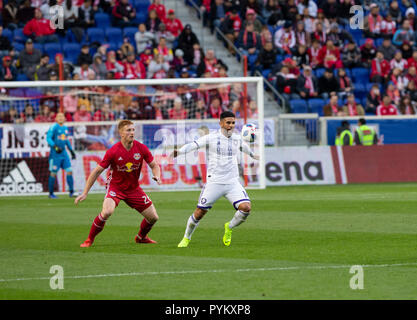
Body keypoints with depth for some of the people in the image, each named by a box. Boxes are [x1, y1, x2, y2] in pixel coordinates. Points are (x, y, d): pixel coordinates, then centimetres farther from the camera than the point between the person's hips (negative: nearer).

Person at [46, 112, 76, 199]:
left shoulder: (65, 128, 14)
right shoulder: (54, 127, -8)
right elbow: (48, 138, -16)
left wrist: (71, 150, 25)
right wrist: (55, 147, -29)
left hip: (64, 153, 6)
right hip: (55, 154, -6)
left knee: (69, 171, -2)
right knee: (53, 173, -1)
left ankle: (71, 192, 1)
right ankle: (51, 193, 8)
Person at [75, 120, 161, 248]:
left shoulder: (141, 148, -11)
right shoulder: (113, 152, -20)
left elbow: (154, 165, 4)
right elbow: (97, 171, -13)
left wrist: (157, 176, -20)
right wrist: (85, 193, -14)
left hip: (134, 188, 4)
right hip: (115, 186, -4)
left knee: (153, 217, 2)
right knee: (107, 211, -32)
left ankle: (141, 237, 34)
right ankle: (89, 240, -12)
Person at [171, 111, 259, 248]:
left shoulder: (237, 139, 9)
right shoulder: (211, 138, -6)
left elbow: (244, 147, 31)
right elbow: (193, 145, -13)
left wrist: (253, 155, 50)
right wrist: (179, 151, -32)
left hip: (232, 183, 3)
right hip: (214, 182, -3)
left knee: (246, 207, -17)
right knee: (200, 212, -1)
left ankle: (229, 228, 12)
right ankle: (186, 238, 23)